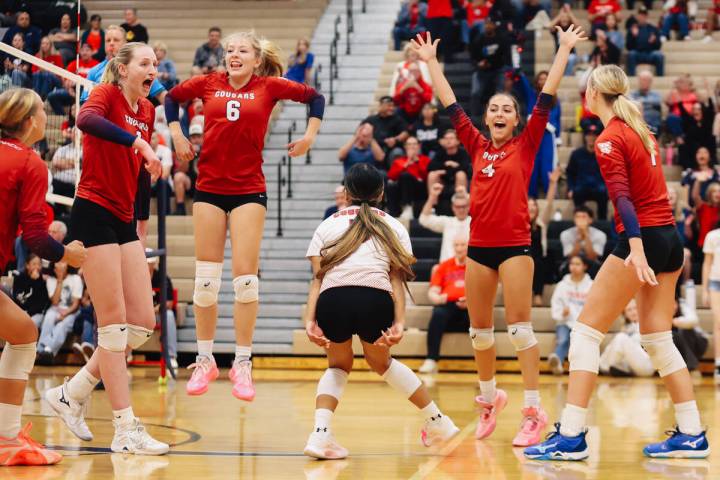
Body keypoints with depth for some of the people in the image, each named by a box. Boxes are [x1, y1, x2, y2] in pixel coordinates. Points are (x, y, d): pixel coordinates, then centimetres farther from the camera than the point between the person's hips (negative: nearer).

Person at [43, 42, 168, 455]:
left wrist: (152, 160, 7)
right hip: (94, 214, -8)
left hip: (124, 220, 8)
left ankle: (72, 395, 18)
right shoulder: (107, 95, -8)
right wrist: (137, 140, -41)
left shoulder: (147, 111, 13)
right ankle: (126, 431, -4)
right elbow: (86, 120, -34)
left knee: (143, 324, 4)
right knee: (114, 324, -7)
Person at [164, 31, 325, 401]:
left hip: (249, 190, -2)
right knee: (205, 278, 4)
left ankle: (242, 364, 4)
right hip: (209, 188, 2)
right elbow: (172, 98, 22)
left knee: (245, 277, -6)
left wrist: (309, 136, 3)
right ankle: (205, 361, 16)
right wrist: (177, 134, 11)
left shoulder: (268, 86, 1)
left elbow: (314, 97, 12)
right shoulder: (208, 83, 5)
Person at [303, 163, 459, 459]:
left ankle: (320, 433, 3)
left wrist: (310, 320, 4)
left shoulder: (328, 224, 26)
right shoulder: (393, 227, 25)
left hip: (332, 301, 0)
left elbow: (318, 277, 12)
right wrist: (399, 322, 1)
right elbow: (397, 278, 10)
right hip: (375, 299, 0)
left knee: (338, 366, 26)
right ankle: (438, 422, 34)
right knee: (381, 362, 30)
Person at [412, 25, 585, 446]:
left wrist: (565, 50, -6)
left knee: (519, 326, -9)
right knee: (480, 328, 11)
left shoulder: (525, 146, 1)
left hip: (515, 245, -4)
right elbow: (451, 104, 14)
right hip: (479, 245, 4)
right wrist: (431, 61, 16)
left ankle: (535, 411, -9)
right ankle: (490, 397, 29)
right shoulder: (478, 147, 10)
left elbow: (546, 99, -3)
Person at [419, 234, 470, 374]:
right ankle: (431, 361, -42)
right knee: (438, 314, -34)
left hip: (471, 307, -1)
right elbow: (432, 292, 16)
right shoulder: (444, 266, 24)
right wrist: (438, 298, -9)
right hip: (448, 306, 1)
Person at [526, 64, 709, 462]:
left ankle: (571, 437, -10)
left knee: (585, 332, -5)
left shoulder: (609, 139, -10)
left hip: (643, 238, -8)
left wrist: (636, 251, -31)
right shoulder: (640, 130, 14)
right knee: (658, 340, 12)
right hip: (670, 235, 8)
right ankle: (692, 436, 10)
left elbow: (623, 198, -22)